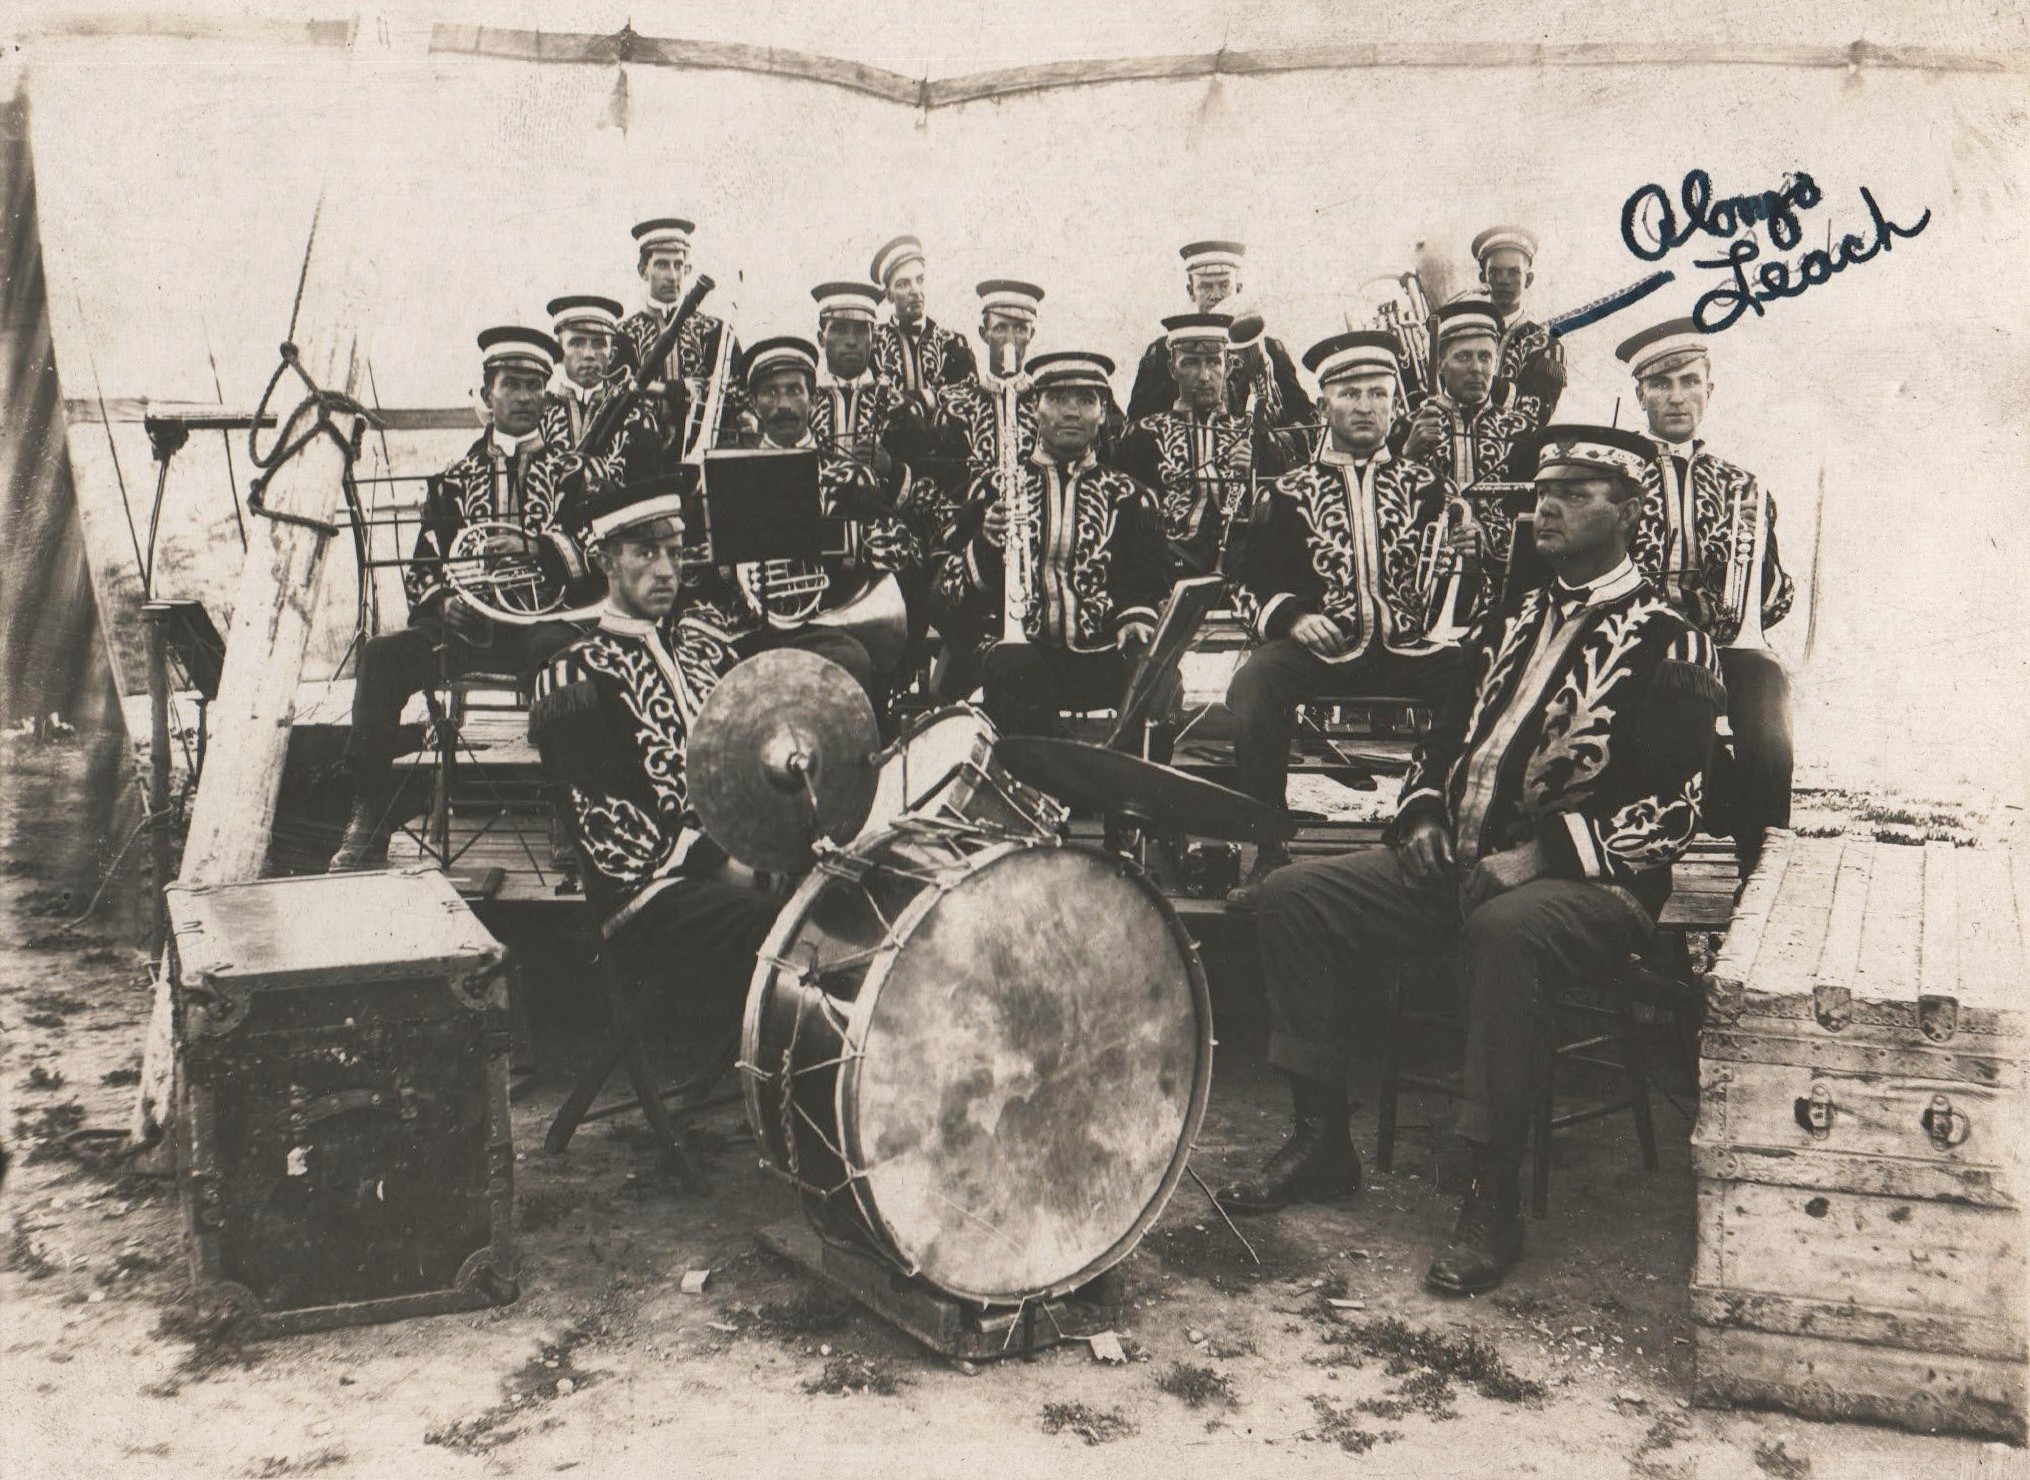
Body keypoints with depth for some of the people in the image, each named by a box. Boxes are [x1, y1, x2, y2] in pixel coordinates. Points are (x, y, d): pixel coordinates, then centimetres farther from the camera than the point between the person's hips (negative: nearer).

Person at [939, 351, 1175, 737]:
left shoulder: (1129, 496, 19)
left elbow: (1153, 582, 15)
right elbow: (949, 584, 10)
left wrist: (1137, 619, -8)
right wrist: (986, 543, -10)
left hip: (1103, 658, 1)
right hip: (1019, 644, -1)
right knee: (1015, 668, -36)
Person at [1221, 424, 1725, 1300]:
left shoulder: (1670, 646, -3)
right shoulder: (1515, 624, 19)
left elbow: (1674, 808, -12)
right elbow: (1445, 737, 23)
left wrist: (1541, 852, -22)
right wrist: (1423, 816, 2)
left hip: (1590, 881, -7)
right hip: (1459, 860, 7)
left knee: (1505, 928, -41)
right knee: (1294, 895, -9)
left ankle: (1493, 1202, -28)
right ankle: (1321, 1140, -1)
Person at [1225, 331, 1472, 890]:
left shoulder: (1427, 487, 20)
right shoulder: (1288, 493, 16)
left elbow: (1466, 582, 13)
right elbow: (1255, 575, 8)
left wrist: (1472, 548, -11)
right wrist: (1291, 617, -13)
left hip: (1411, 650, 1)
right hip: (1320, 647, -1)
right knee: (1251, 690, -32)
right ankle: (1269, 853, -23)